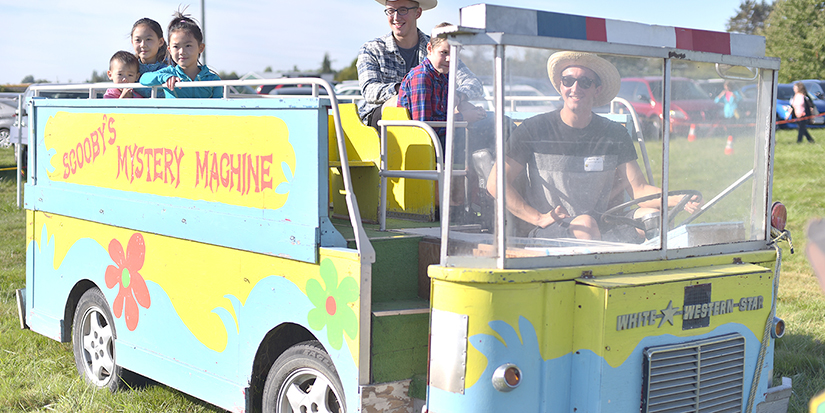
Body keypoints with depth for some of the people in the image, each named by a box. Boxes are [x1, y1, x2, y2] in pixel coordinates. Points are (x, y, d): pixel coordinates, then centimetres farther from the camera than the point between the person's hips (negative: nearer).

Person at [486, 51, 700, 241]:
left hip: (602, 231, 4)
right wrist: (539, 218, -14)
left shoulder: (615, 135, 9)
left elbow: (639, 189, 2)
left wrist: (678, 199, -18)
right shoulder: (534, 129, -1)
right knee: (585, 224, -36)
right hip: (546, 235, -4)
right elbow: (495, 183, -4)